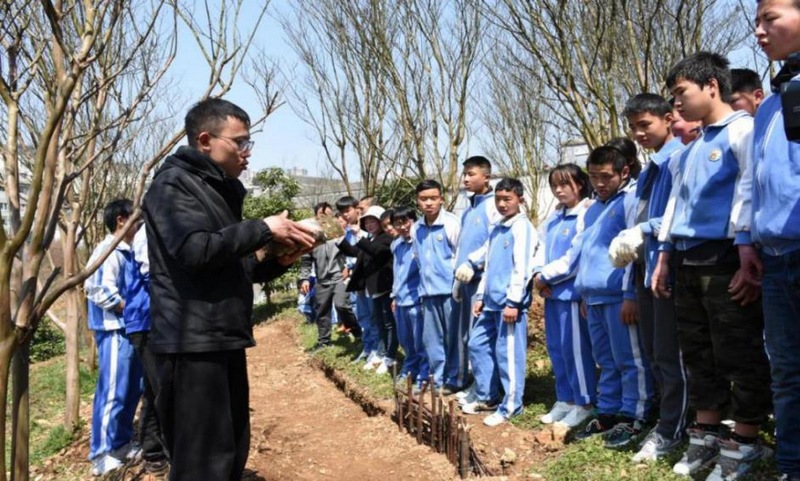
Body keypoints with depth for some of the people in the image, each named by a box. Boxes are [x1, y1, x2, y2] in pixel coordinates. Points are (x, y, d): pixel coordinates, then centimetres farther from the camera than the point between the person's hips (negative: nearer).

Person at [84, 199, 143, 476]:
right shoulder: (108, 251, -12)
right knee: (113, 392, -5)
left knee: (132, 390, 15)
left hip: (131, 330, 9)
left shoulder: (128, 253, 15)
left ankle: (122, 444, 26)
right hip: (115, 331, -9)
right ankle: (102, 455, 3)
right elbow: (101, 292, -21)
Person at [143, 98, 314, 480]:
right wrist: (263, 229, -15)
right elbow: (196, 249, -24)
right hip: (193, 343, -9)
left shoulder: (221, 189, 20)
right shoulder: (174, 183, -7)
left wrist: (279, 260, 6)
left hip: (224, 341, 9)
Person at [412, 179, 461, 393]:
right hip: (428, 291, 6)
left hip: (450, 289, -6)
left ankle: (454, 380, 17)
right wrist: (424, 284, 15)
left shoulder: (451, 223, -11)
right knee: (431, 339, 11)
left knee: (453, 337, 4)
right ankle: (438, 380, 23)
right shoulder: (416, 229, 7)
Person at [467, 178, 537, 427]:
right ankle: (487, 397, 25)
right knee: (478, 345, 13)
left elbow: (521, 267, -16)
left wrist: (513, 301, -19)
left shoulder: (522, 227, -9)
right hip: (491, 301, 9)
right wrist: (481, 295, 18)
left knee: (508, 352, -4)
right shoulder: (496, 229, 17)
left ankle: (511, 405, 7)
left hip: (509, 301, -9)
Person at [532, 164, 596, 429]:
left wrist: (546, 276, -12)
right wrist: (538, 274, -3)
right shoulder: (554, 217, 16)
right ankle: (565, 399, 24)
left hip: (572, 290, -8)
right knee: (555, 348, 13)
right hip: (552, 292, 8)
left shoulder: (585, 215, -10)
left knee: (575, 348, -2)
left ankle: (584, 403, 9)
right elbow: (542, 248, 16)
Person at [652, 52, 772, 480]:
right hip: (688, 264, 8)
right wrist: (664, 258, 20)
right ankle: (705, 436, 23)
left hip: (726, 260, -8)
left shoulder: (743, 130, -5)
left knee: (739, 356, -1)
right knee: (698, 353, 13)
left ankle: (744, 443, 11)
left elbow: (749, 193, -13)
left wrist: (747, 258, -19)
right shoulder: (691, 149, 20)